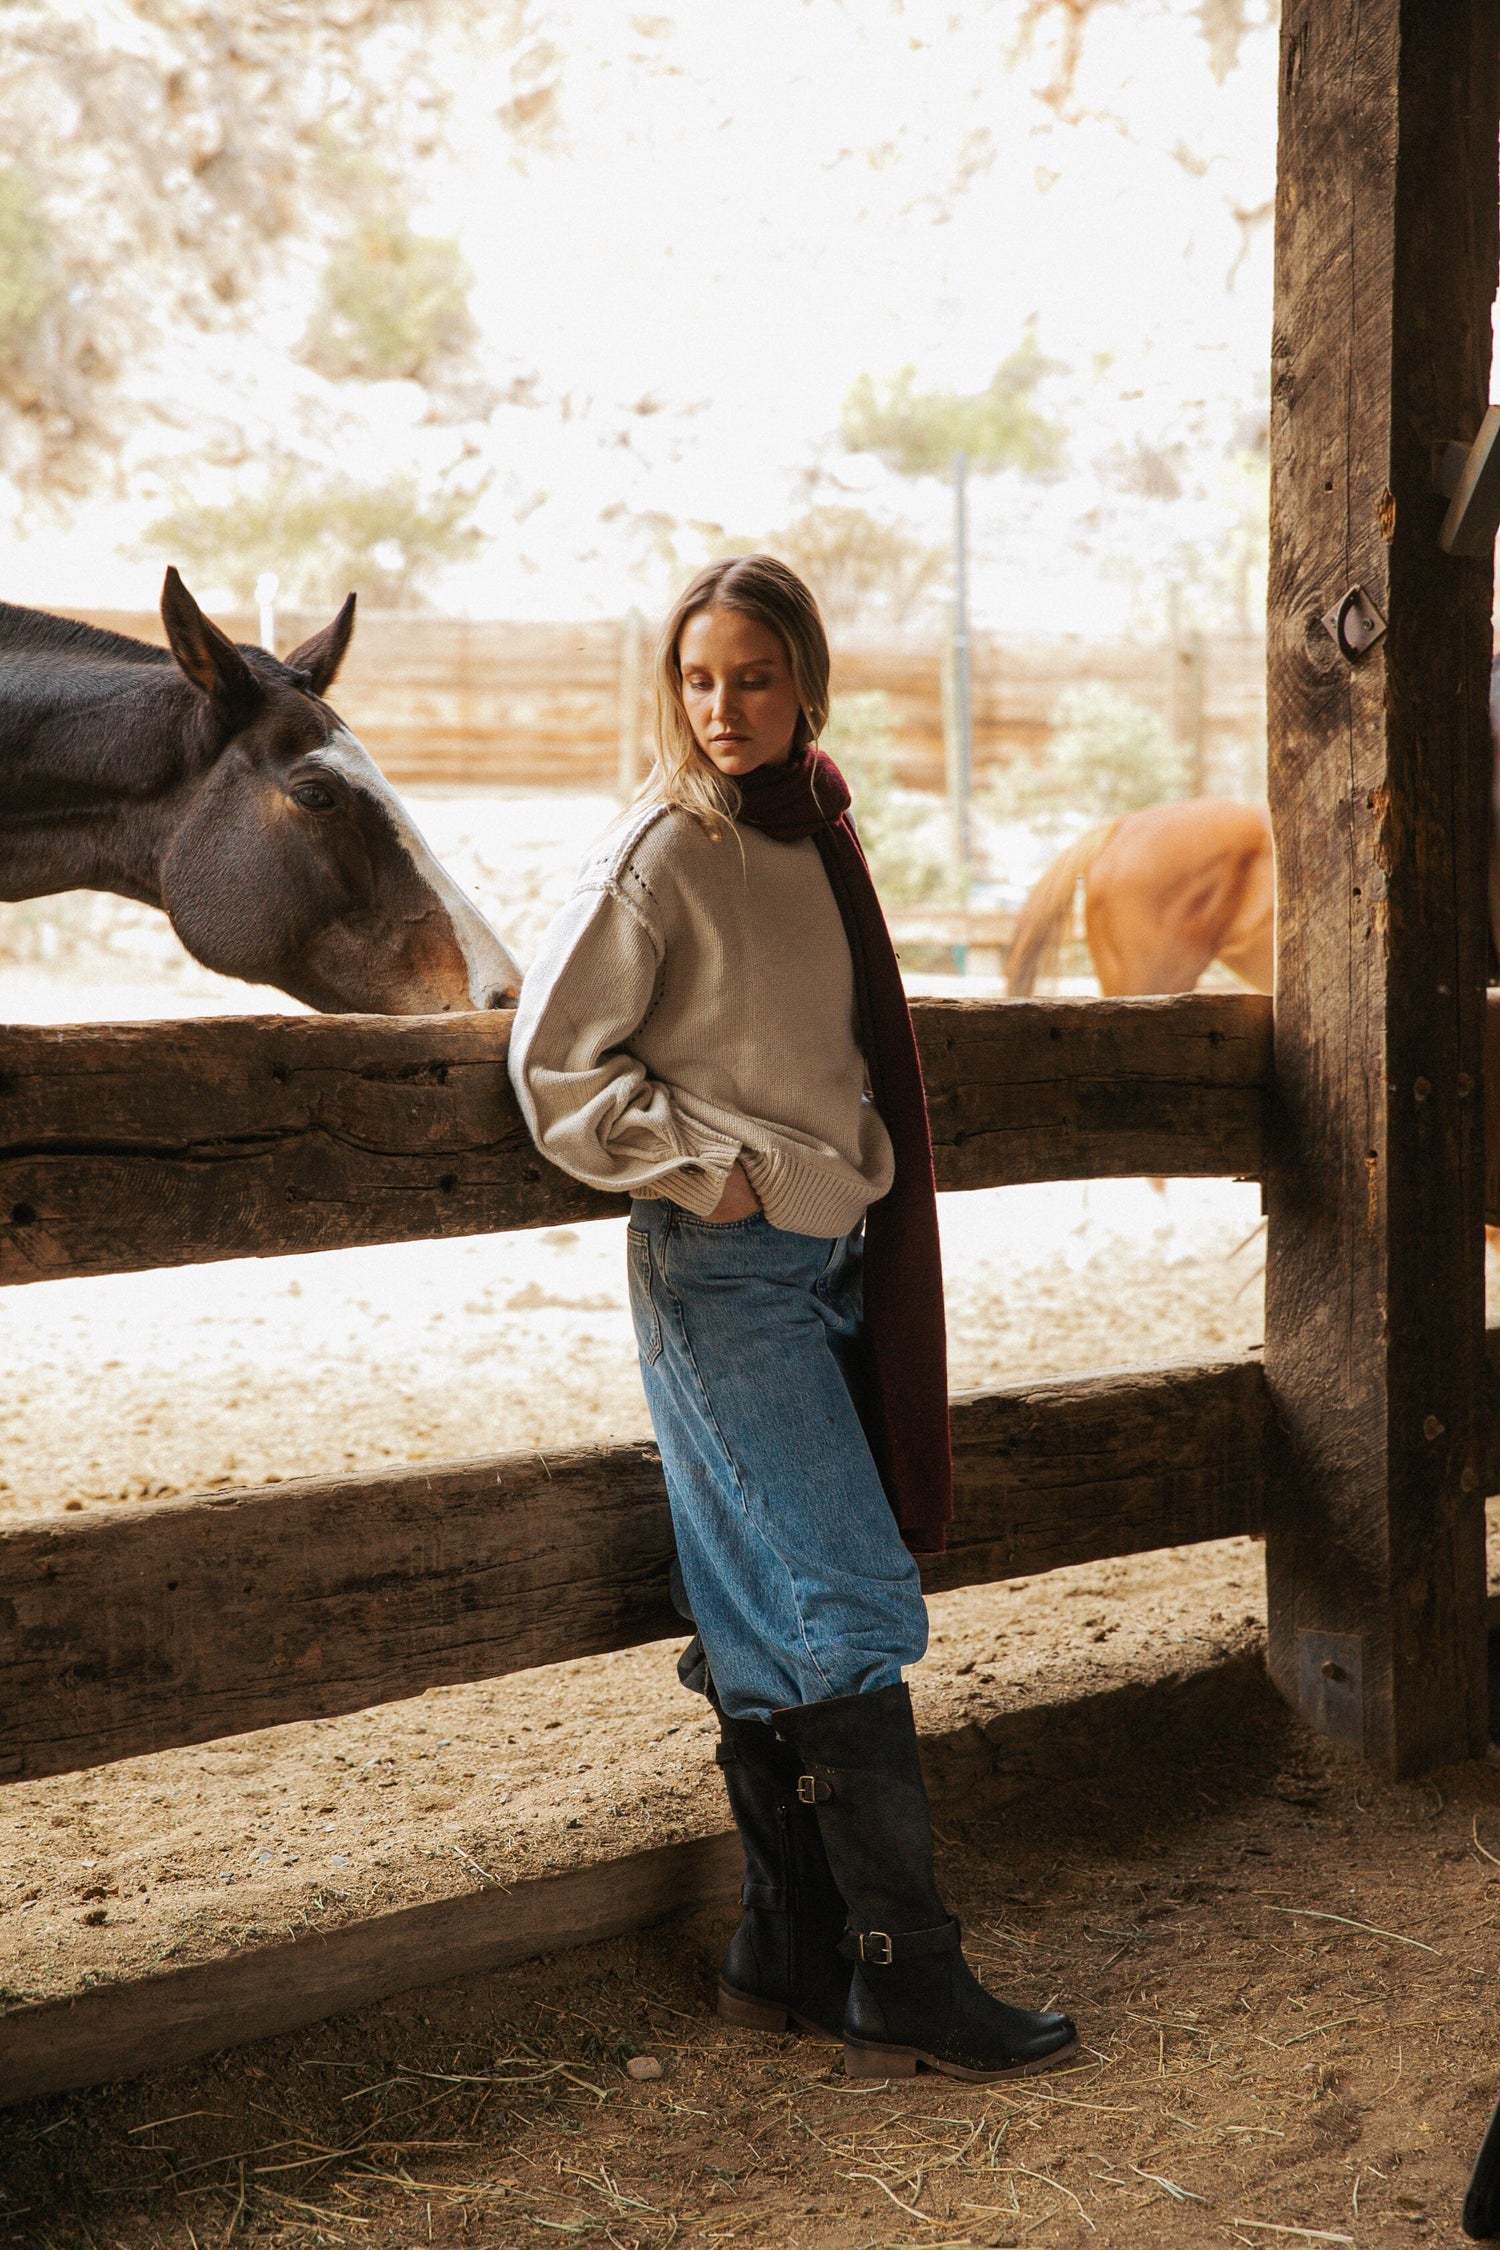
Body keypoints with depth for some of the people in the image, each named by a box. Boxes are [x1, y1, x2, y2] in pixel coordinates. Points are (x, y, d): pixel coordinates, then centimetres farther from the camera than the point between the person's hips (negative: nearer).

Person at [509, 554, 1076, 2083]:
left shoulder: (813, 835, 11)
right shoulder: (663, 849, -11)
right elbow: (558, 1059, -11)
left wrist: (852, 1177, 15)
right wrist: (710, 1171, -14)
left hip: (829, 1260, 7)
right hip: (723, 1268, -7)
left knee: (773, 1629, 10)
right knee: (845, 1605, -9)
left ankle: (789, 1956, 18)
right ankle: (905, 1983, -4)